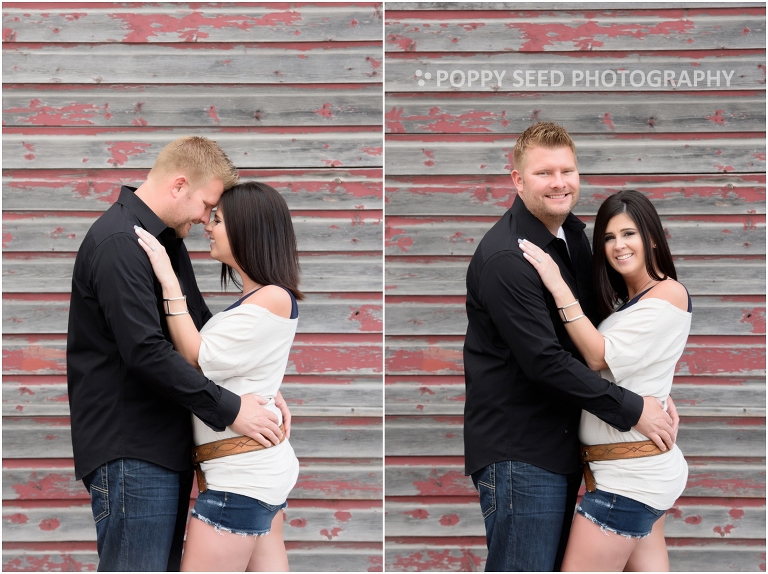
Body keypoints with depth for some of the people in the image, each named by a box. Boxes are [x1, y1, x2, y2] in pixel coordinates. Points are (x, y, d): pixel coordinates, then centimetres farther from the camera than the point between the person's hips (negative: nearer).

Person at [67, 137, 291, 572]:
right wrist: (230, 409, -20)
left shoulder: (168, 239, 15)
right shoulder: (117, 242, -17)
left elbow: (202, 325, 19)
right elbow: (145, 351, -25)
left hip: (167, 444, 10)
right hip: (131, 451, -10)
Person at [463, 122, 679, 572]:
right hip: (517, 448, -9)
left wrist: (654, 393, -1)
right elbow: (544, 360, -24)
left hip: (563, 438, 9)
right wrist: (632, 409, -19)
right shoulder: (505, 257, -20)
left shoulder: (574, 235, 10)